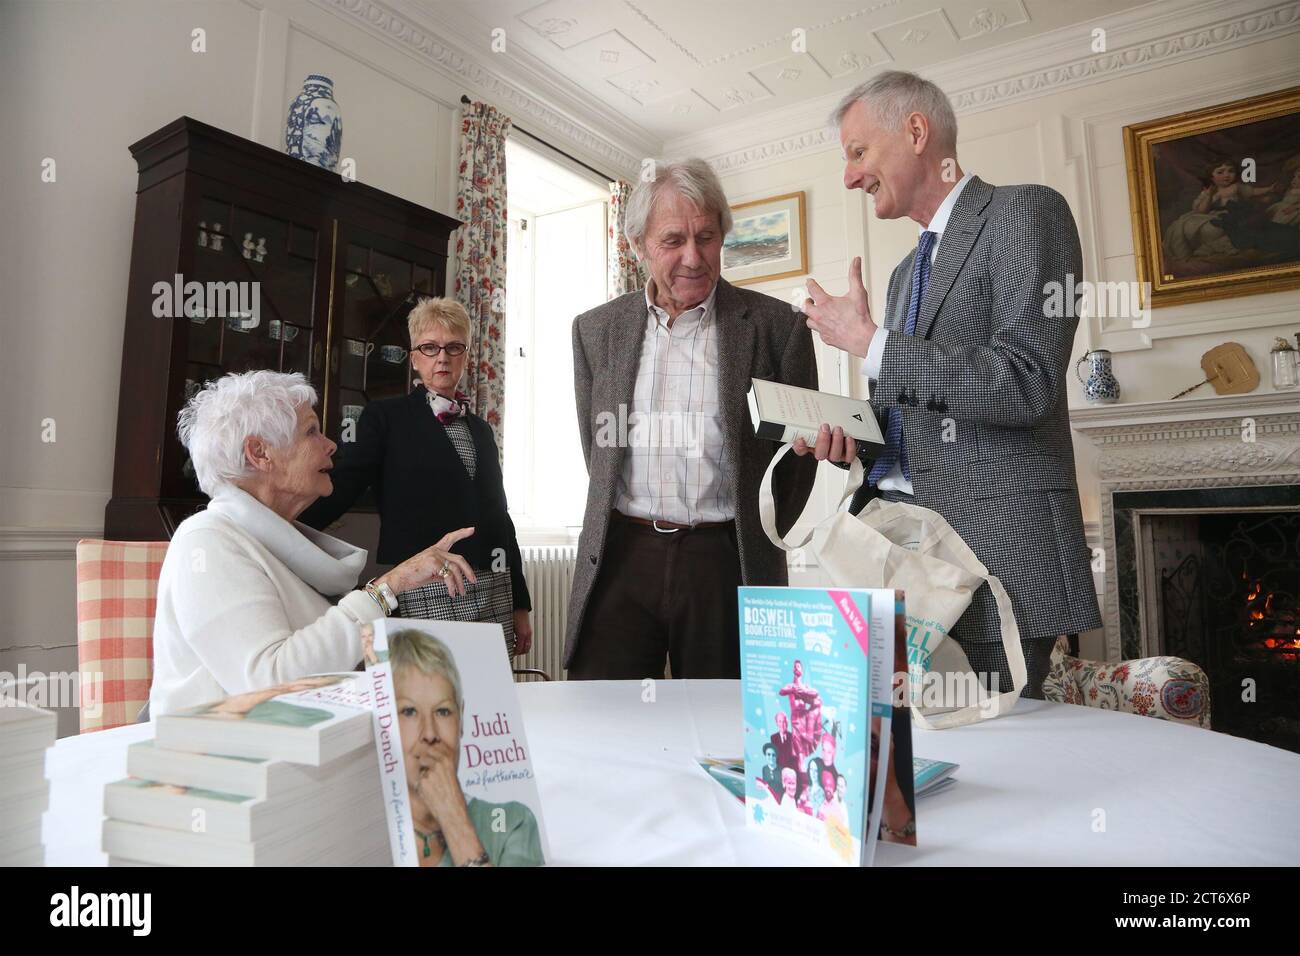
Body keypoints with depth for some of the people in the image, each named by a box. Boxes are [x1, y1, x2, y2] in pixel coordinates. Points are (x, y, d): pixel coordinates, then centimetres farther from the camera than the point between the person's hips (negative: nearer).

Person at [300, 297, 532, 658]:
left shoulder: (481, 429, 17)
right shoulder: (386, 417, 3)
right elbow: (341, 488, -6)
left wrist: (521, 604, 15)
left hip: (493, 595, 5)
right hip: (424, 596, -4)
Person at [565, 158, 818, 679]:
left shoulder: (777, 324, 0)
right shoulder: (596, 329, 9)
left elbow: (799, 450, 7)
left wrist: (757, 540, 8)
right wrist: (638, 524, 13)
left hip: (725, 559, -1)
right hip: (620, 556, 2)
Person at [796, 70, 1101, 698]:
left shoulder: (1027, 212, -2)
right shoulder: (906, 272, 22)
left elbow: (1025, 381, -17)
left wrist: (868, 343, -12)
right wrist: (851, 439, 3)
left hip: (996, 550, -7)